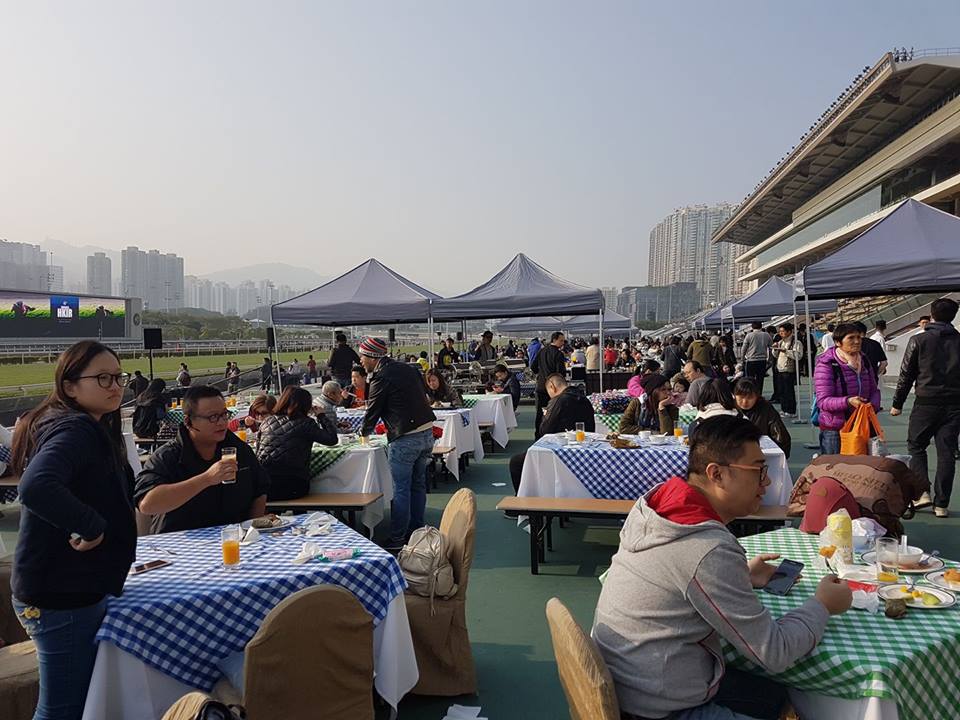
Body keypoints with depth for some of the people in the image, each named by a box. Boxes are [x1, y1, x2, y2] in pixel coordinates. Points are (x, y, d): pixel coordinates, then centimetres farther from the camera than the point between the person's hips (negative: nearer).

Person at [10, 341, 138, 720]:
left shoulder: (92, 430, 10)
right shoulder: (74, 429, -22)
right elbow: (36, 487, -39)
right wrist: (91, 526, -28)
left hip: (75, 589, 10)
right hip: (62, 596, -10)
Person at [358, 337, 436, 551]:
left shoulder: (381, 377, -11)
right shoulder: (408, 369, 12)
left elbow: (373, 410, -4)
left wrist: (364, 431, 16)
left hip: (404, 439, -8)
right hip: (426, 433, 8)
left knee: (400, 489, 0)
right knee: (418, 484, 17)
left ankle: (397, 538, 8)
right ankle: (416, 530, 26)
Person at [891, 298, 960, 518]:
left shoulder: (919, 340, -5)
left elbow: (906, 374, -2)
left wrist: (897, 403, 6)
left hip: (926, 403, -3)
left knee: (916, 446, 13)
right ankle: (941, 504, 8)